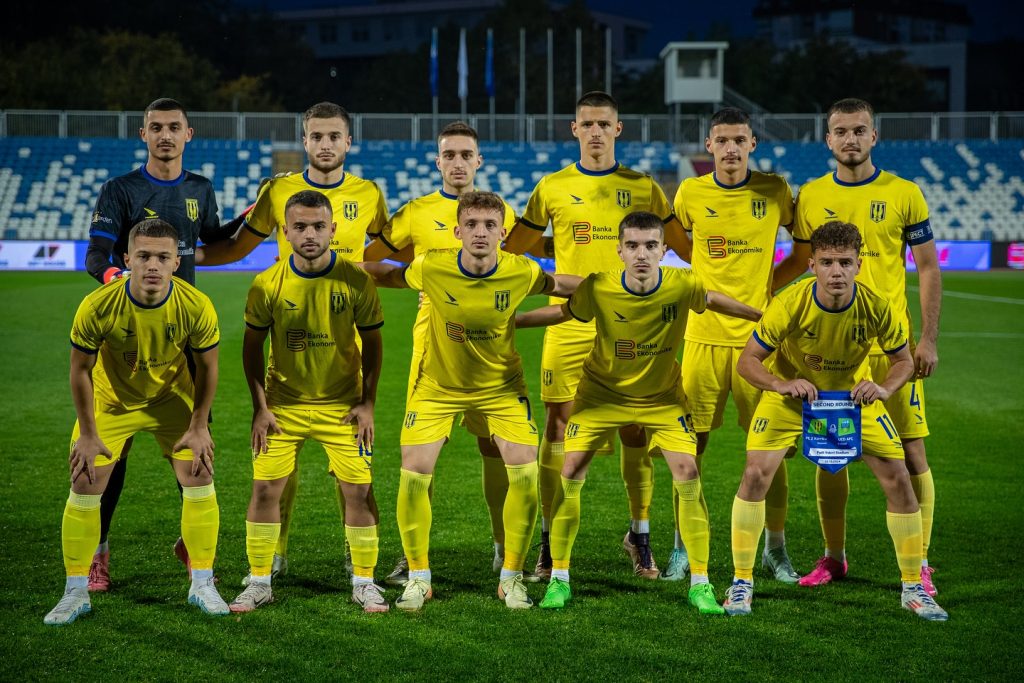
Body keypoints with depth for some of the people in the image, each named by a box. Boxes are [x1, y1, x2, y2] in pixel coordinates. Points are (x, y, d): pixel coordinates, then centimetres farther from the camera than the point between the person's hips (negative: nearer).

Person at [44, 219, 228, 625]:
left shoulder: (196, 306, -26)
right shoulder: (97, 306, -30)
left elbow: (207, 366, -9)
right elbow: (81, 369, -15)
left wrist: (199, 427, -7)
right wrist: (88, 434, -10)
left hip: (171, 398, 1)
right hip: (110, 401, -1)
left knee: (200, 480, -6)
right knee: (84, 489, -6)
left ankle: (202, 584, 10)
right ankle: (76, 593, 8)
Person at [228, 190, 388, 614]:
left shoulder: (355, 281, -10)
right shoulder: (267, 285, -10)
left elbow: (371, 342, -1)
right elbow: (252, 346, 0)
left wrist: (367, 403, -6)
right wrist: (260, 407, -5)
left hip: (342, 404, 0)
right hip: (283, 403, 0)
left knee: (359, 490, -2)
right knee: (265, 487, -2)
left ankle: (364, 582, 13)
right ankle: (258, 582, 13)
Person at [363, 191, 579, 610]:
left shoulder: (521, 273, -20)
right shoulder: (432, 269, -23)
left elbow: (556, 285, 2)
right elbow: (391, 276, -1)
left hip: (501, 387, 1)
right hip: (438, 386, 0)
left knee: (525, 474, -11)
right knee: (413, 476, -10)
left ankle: (511, 577, 8)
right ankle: (418, 578, 10)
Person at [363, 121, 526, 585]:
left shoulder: (501, 213, 9)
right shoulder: (416, 213, 4)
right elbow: (368, 257, 9)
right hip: (433, 340, -1)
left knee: (495, 444, 3)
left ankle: (504, 550, 15)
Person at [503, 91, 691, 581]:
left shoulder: (642, 187, 7)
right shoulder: (553, 188, 6)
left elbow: (683, 247, 14)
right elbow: (512, 249, 14)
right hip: (568, 323, 0)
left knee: (635, 429, 2)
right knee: (558, 426, -1)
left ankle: (640, 536, 15)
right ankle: (550, 540, 8)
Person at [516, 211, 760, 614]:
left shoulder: (683, 285, -21)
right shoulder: (598, 289, -23)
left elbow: (712, 300, 2)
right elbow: (563, 313, -3)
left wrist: (764, 316, 8)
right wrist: (509, 320, -6)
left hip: (662, 396, 0)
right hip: (601, 392, 0)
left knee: (688, 474, -12)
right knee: (570, 474, -8)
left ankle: (700, 584, 1)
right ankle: (559, 578, 9)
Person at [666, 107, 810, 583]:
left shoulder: (775, 190, 0)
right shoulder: (690, 193, 1)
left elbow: (805, 252, 11)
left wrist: (764, 288, 4)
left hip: (758, 335, 0)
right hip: (703, 335, 0)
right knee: (690, 445, 3)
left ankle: (775, 550, 16)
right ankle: (684, 548, 15)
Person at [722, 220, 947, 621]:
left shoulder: (876, 308, -25)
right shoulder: (790, 305, -29)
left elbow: (904, 361, -9)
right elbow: (747, 360, -21)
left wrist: (884, 388, -31)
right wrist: (783, 385, -40)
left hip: (853, 395, 2)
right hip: (791, 394, -1)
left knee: (898, 479, -6)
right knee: (756, 474, -18)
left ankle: (913, 588, 11)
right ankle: (742, 582, -3)